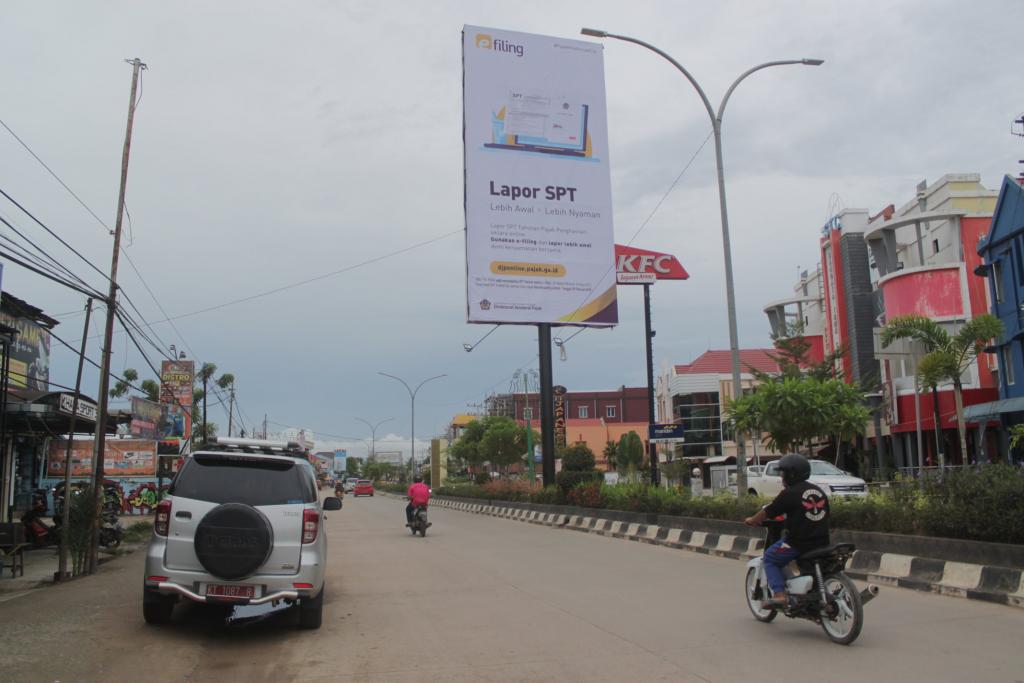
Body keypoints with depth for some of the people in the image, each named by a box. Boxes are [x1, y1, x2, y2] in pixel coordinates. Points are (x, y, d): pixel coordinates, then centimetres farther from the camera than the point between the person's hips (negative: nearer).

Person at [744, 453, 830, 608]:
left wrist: (751, 520, 14)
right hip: (822, 542, 7)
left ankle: (779, 594, -6)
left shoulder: (789, 494, -9)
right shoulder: (820, 492, 12)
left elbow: (767, 512, -5)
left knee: (769, 557, 8)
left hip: (799, 542, -7)